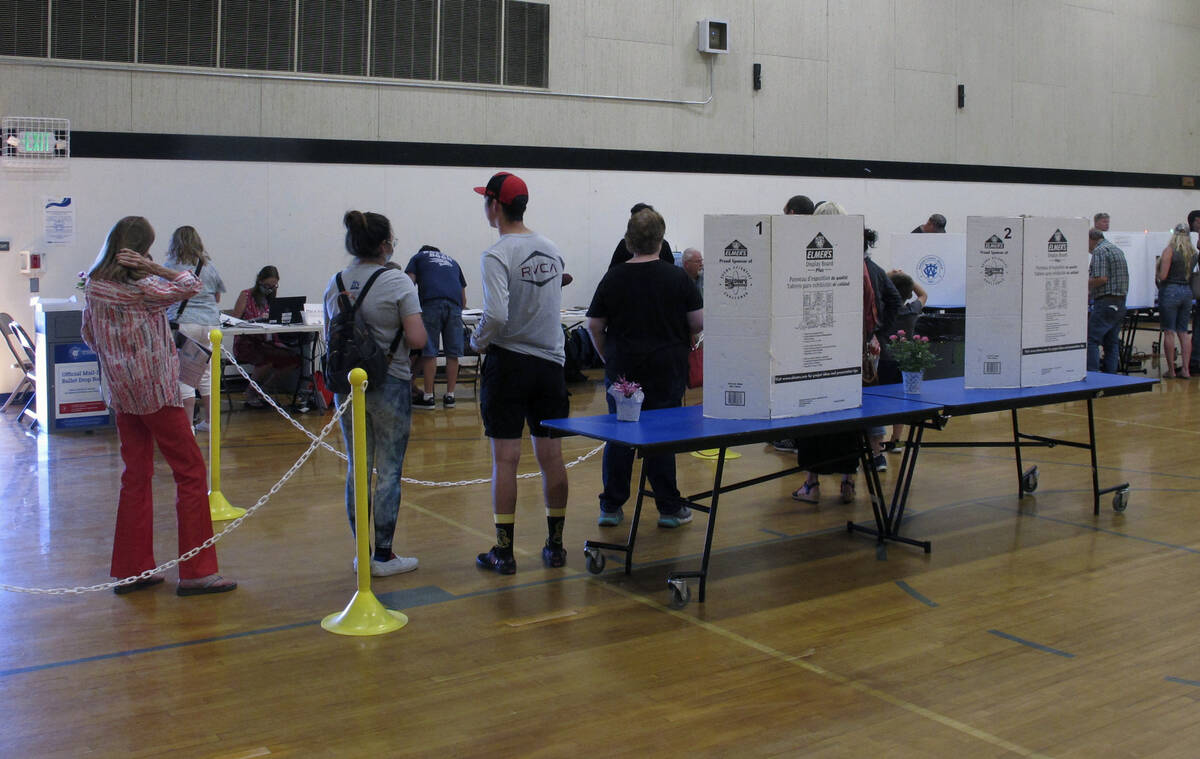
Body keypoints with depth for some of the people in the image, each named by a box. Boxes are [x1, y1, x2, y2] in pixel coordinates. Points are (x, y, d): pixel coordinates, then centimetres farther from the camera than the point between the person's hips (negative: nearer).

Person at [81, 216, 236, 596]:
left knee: (136, 476, 14)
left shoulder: (93, 287, 3)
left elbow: (89, 336, 14)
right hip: (156, 390, -7)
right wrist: (153, 267, -14)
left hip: (121, 393, 7)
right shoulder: (143, 289, -17)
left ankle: (131, 569, 17)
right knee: (191, 472, 1)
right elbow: (192, 285, -8)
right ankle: (196, 571, 2)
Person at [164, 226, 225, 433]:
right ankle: (208, 421, 22)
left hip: (184, 324, -4)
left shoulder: (169, 268, -2)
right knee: (206, 373, 14)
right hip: (210, 324, 4)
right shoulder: (209, 268, 9)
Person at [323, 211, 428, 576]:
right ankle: (383, 555, 7)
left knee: (357, 469, 12)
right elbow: (417, 340, -16)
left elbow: (329, 338, 11)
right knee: (389, 471, 3)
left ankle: (362, 552, 19)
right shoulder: (398, 282, -11)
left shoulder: (335, 284, 5)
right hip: (390, 385, -5)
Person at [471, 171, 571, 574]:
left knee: (505, 459, 0)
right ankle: (555, 545, 17)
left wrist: (478, 341, -5)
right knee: (551, 457, 9)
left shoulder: (497, 255, -13)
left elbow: (496, 315, -25)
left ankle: (504, 551, 5)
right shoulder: (552, 250, 8)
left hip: (508, 363, -5)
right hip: (551, 362, 6)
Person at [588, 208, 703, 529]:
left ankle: (611, 507, 13)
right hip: (666, 371, -1)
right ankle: (670, 508, 9)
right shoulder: (677, 278, -5)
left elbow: (594, 326, 3)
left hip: (622, 370, 2)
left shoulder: (612, 279, 0)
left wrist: (608, 358, 18)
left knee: (618, 437, 9)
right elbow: (699, 322, -4)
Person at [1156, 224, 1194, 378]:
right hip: (1187, 291, 5)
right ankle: (1185, 369, 6)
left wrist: (1159, 272, 7)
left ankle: (1171, 370, 0)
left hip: (1170, 290, -5)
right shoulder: (1193, 253, 6)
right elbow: (1193, 274, 10)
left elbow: (1162, 276, -14)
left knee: (1169, 332, -1)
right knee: (1183, 332, 9)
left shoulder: (1169, 250, -9)